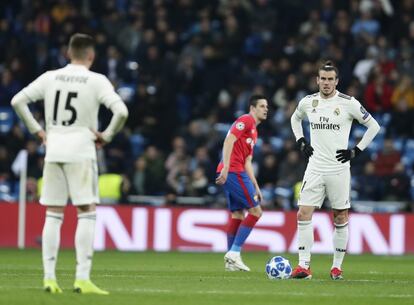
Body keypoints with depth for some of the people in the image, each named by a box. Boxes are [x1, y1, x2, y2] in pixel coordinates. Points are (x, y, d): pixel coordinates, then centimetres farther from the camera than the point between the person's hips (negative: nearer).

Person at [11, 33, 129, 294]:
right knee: (87, 213, -1)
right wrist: (107, 135, -1)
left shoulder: (50, 77, 7)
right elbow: (121, 111, -15)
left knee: (53, 214, 8)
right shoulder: (97, 81, -4)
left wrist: (37, 130, 12)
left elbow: (17, 101, 7)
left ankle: (49, 277, 5)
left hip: (53, 150, 4)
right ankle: (82, 278, -8)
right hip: (81, 150, -4)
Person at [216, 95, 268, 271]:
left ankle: (231, 261, 9)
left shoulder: (254, 132, 26)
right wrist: (226, 167, -25)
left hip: (229, 173, 10)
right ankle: (234, 252, -12)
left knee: (238, 215, 9)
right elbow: (229, 141, -16)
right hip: (233, 172, -10)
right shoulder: (246, 120, -3)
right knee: (256, 211, -9)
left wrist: (256, 187, 21)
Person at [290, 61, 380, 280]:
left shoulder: (348, 103, -6)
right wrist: (301, 142, 13)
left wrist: (356, 151, -3)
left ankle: (337, 266, 14)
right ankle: (304, 266, -6)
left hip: (339, 169, -2)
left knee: (340, 219, 3)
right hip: (315, 169, 2)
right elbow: (295, 118, 27)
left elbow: (373, 126, 2)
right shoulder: (308, 102, 4)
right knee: (303, 214, -9)